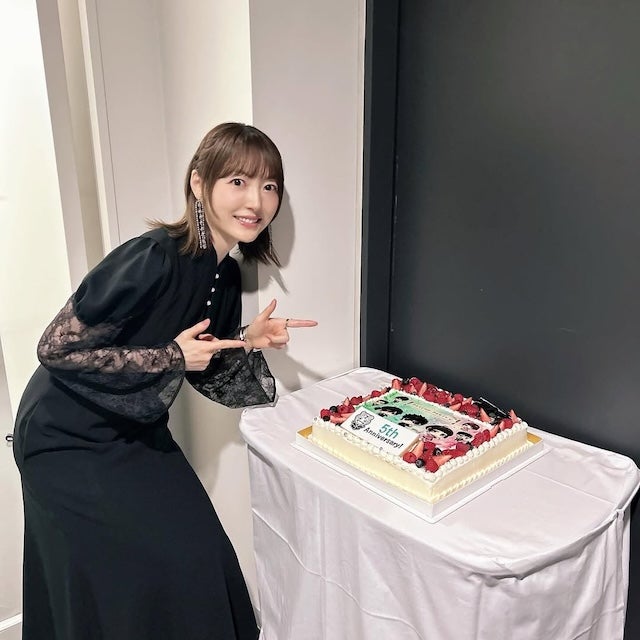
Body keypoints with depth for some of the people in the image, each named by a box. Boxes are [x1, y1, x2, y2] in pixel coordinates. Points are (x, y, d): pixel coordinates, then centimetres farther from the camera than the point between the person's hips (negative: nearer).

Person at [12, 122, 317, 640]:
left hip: (137, 432, 7)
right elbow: (55, 349, -23)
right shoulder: (154, 259, -29)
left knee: (195, 547, 12)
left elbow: (207, 373, 4)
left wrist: (249, 341, -15)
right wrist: (168, 356, -26)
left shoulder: (227, 276, -4)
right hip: (69, 439, -7)